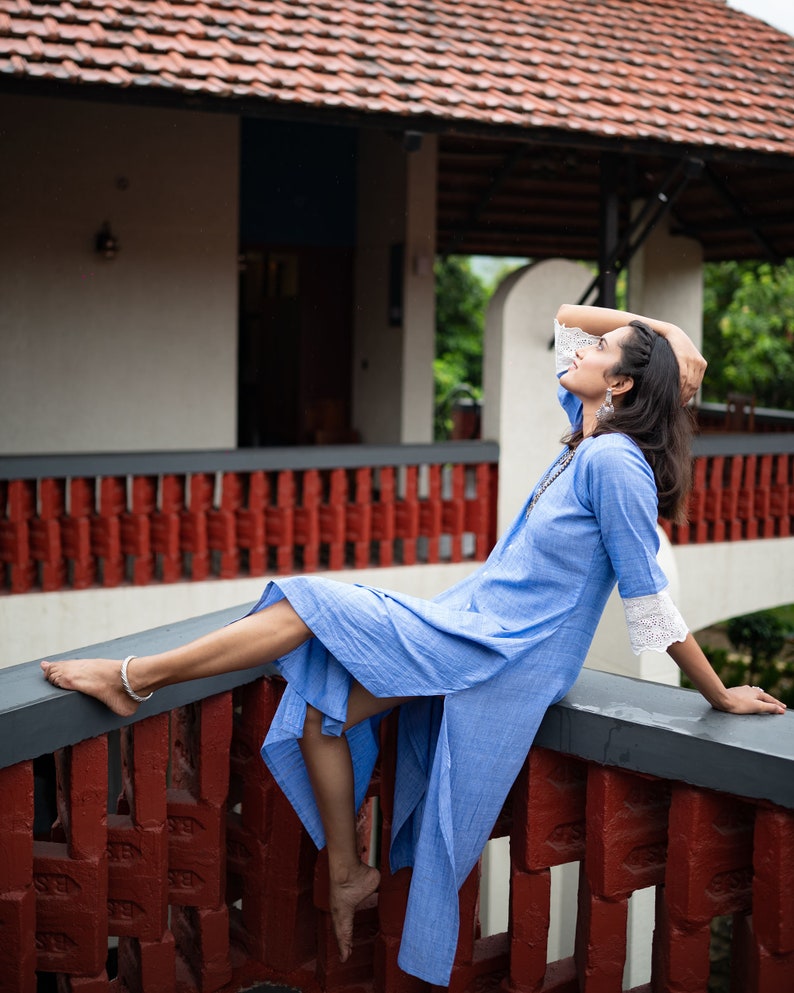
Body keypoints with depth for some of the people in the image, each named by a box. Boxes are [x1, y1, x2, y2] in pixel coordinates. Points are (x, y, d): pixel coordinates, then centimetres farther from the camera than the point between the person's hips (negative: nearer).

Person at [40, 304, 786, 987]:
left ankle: (136, 677, -2)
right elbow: (566, 317, 18)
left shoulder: (614, 462, -19)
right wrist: (661, 331, 6)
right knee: (319, 710, 2)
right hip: (472, 624, 9)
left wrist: (720, 695, -12)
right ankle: (345, 875, 15)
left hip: (505, 650, -9)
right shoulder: (589, 434, 7)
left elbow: (652, 605, -16)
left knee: (313, 609, -13)